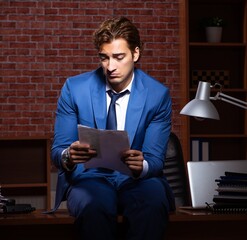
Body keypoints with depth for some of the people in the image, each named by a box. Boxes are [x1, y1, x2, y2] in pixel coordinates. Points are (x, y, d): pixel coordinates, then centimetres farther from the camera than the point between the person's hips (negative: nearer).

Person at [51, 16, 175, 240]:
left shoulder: (158, 94, -2)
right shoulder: (74, 88, -2)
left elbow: (155, 159, -4)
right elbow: (58, 150, -1)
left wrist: (141, 166, -30)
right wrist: (69, 156, -27)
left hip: (137, 179, 1)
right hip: (89, 177, 0)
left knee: (155, 202, -36)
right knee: (94, 205, -38)